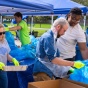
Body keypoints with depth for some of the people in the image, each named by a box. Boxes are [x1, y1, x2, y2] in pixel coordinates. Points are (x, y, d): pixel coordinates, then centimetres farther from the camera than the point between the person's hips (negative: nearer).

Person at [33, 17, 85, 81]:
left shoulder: (52, 37, 14)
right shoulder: (48, 37, -17)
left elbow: (57, 57, 17)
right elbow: (53, 59, -25)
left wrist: (68, 68, 6)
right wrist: (73, 64, -22)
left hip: (49, 71, 10)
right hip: (42, 72, -10)